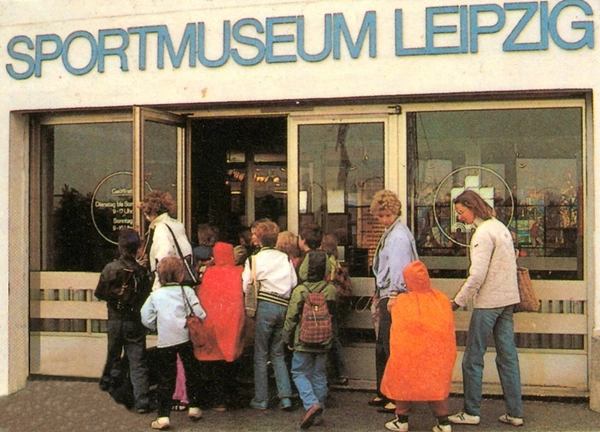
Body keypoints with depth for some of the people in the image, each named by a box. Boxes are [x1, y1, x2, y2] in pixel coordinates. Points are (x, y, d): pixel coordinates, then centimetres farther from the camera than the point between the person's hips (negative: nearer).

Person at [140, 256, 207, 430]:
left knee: (166, 377, 6)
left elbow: (146, 318, -2)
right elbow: (199, 314, -9)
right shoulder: (187, 291, -4)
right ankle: (194, 407, 25)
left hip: (165, 342, 0)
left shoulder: (155, 295, -1)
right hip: (185, 338, 0)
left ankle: (164, 416, 3)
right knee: (191, 372, 17)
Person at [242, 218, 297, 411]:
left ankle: (261, 399, 10)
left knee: (261, 355, 6)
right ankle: (285, 396, 4)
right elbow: (294, 283, 7)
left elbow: (245, 287, -3)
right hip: (284, 307, 4)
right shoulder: (285, 258, 10)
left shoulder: (254, 259, -2)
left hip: (266, 307, -4)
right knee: (278, 354, 13)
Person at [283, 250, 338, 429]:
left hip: (303, 341, -3)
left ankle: (311, 404, -11)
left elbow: (291, 318, -10)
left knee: (300, 373, 9)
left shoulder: (299, 291, -15)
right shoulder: (331, 290, -6)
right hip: (324, 341, 4)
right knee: (319, 375, 14)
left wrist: (288, 339, 2)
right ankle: (317, 414, 19)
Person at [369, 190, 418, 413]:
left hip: (395, 296, -11)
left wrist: (394, 295, -21)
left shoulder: (399, 235, -14)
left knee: (392, 348, -6)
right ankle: (383, 394, 26)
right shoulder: (388, 233, 17)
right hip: (386, 296, 11)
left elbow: (398, 267, -19)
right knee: (382, 347, 16)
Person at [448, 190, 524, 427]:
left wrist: (457, 301, -12)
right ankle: (514, 412, 14)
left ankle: (471, 412, 7)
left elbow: (477, 275, -20)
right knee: (508, 356, 10)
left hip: (488, 303, -9)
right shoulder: (500, 227, 13)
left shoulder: (483, 233, -15)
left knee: (473, 359, 0)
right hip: (507, 300, 9)